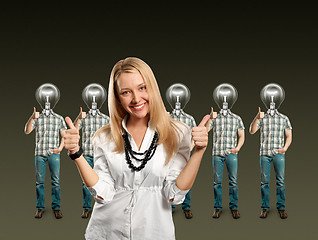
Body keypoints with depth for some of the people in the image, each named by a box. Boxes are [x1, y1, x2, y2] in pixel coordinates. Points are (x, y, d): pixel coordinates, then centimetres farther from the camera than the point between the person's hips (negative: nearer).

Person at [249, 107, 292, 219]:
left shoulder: (284, 118, 9)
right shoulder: (262, 118, 7)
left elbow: (289, 136, 11)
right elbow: (252, 131, -5)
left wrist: (285, 148, -6)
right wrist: (256, 118, -19)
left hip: (279, 154, 0)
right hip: (264, 153, 0)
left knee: (280, 181, 0)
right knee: (264, 181, 2)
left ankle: (281, 207, 9)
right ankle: (265, 207, 10)